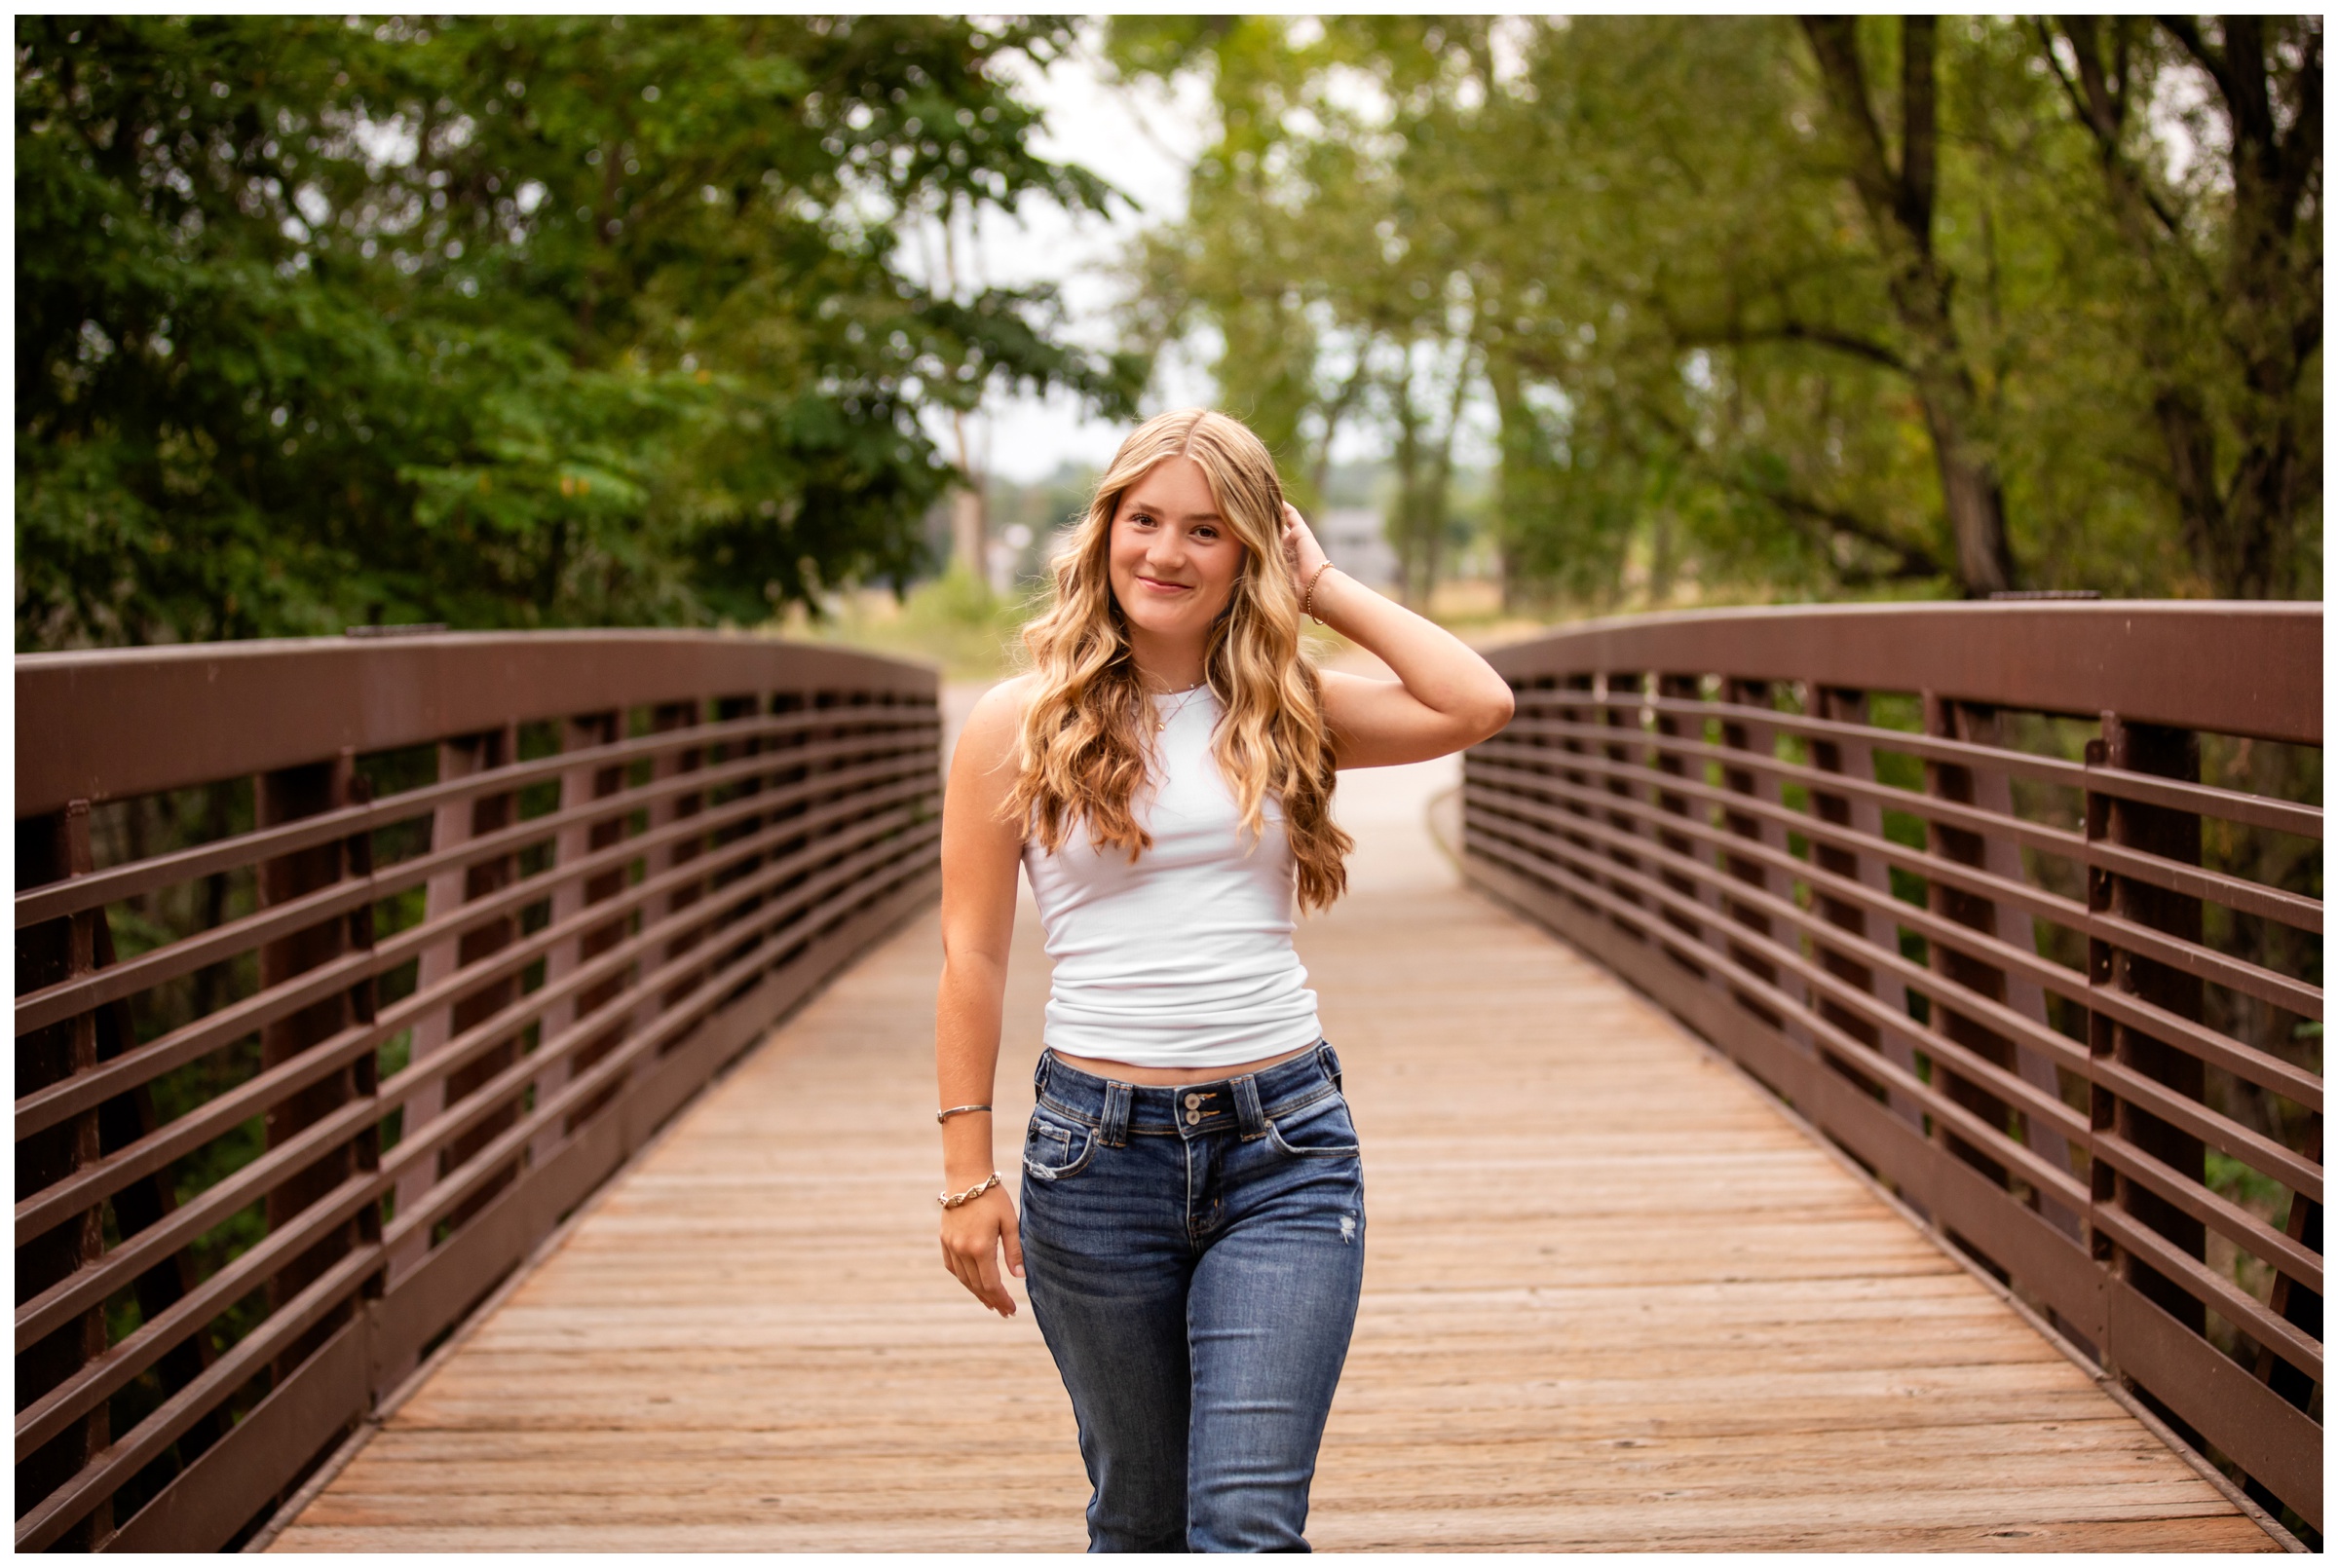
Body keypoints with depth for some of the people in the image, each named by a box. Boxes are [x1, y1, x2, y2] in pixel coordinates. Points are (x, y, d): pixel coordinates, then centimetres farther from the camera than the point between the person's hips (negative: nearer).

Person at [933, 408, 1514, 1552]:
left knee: (1247, 1525, -8)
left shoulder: (1287, 712, 6)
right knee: (1141, 1518, 13)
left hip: (1285, 1145, 0)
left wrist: (1326, 585, 0)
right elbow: (971, 955, 1)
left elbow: (1476, 704, -9)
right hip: (1099, 1148, 0)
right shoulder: (1019, 723, 1)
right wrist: (968, 1175, -2)